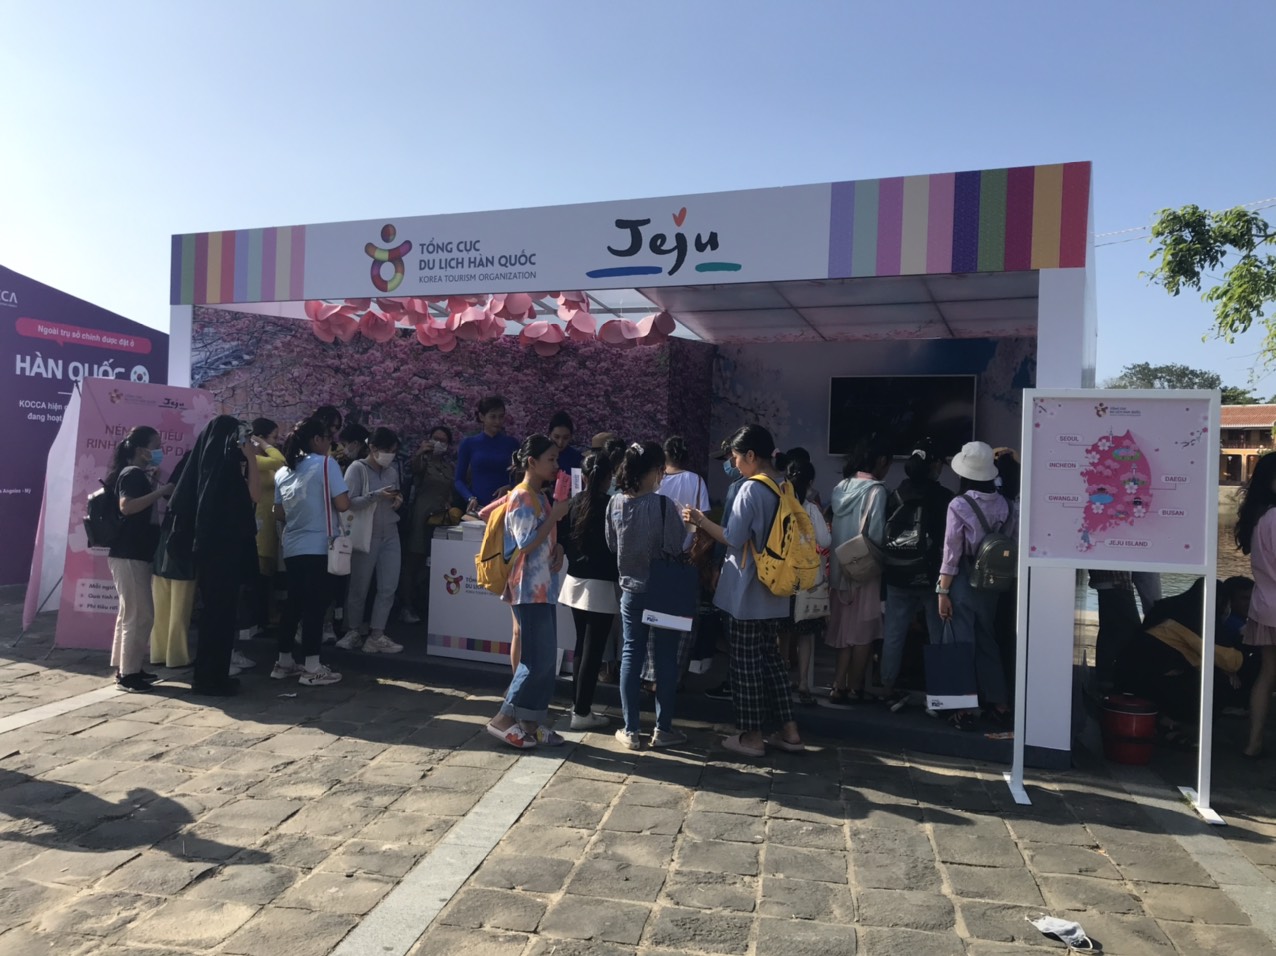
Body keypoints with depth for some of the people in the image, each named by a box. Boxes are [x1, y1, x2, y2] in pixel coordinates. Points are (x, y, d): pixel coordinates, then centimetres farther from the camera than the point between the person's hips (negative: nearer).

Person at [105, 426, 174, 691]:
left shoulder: (140, 475, 18)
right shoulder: (132, 473, -11)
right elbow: (126, 506, -27)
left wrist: (162, 492, 13)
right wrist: (160, 492, -25)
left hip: (134, 554, 11)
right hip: (128, 555, -11)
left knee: (130, 614, 15)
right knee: (140, 615, -8)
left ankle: (124, 668, 22)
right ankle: (128, 672, -2)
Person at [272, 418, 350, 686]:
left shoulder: (283, 471, 12)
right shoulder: (325, 463, -8)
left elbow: (279, 513, 14)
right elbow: (343, 504, -15)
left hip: (292, 548, 7)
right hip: (319, 547, -7)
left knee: (294, 605, 14)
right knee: (315, 606, -2)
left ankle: (284, 662, 21)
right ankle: (312, 668, 2)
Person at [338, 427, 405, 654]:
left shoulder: (392, 471, 11)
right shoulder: (357, 469, -7)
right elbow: (349, 503, -15)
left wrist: (397, 502, -3)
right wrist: (376, 495, -25)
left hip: (390, 535, 6)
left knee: (388, 587, 0)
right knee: (359, 587, 4)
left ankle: (376, 636, 5)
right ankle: (354, 632, 19)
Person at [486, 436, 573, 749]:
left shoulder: (539, 497, 15)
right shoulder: (522, 497, -13)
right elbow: (525, 544, -19)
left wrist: (558, 550, 3)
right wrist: (555, 516, -16)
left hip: (543, 586, 10)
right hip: (529, 588, -10)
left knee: (546, 658, 9)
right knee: (539, 658, -7)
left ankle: (531, 722, 16)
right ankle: (503, 718, 3)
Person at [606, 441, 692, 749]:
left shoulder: (615, 503, -3)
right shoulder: (663, 505, -18)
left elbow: (611, 544, 8)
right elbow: (675, 549, -15)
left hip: (630, 590, 4)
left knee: (631, 656, 10)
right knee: (665, 659, 8)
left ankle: (630, 730, 15)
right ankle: (663, 729, 16)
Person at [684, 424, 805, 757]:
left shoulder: (751, 489, -16)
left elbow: (734, 539, -18)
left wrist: (701, 521, -7)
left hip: (747, 591, -8)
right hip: (772, 591, 8)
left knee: (746, 662, 3)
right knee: (770, 657, 16)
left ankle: (752, 736, 12)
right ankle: (788, 730, 20)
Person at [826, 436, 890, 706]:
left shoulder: (841, 487, 8)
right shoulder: (876, 490, -12)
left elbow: (833, 527, 9)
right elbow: (875, 534, -17)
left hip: (839, 567, 6)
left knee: (844, 629, 12)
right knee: (862, 632, 5)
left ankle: (839, 687, 11)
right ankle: (854, 688, 12)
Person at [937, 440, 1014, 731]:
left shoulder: (959, 505, -14)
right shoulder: (1003, 504, -2)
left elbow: (952, 552, -13)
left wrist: (943, 591, -9)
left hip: (964, 580, -4)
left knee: (963, 643, 4)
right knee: (987, 641, 16)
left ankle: (966, 709, 9)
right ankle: (999, 705, 22)